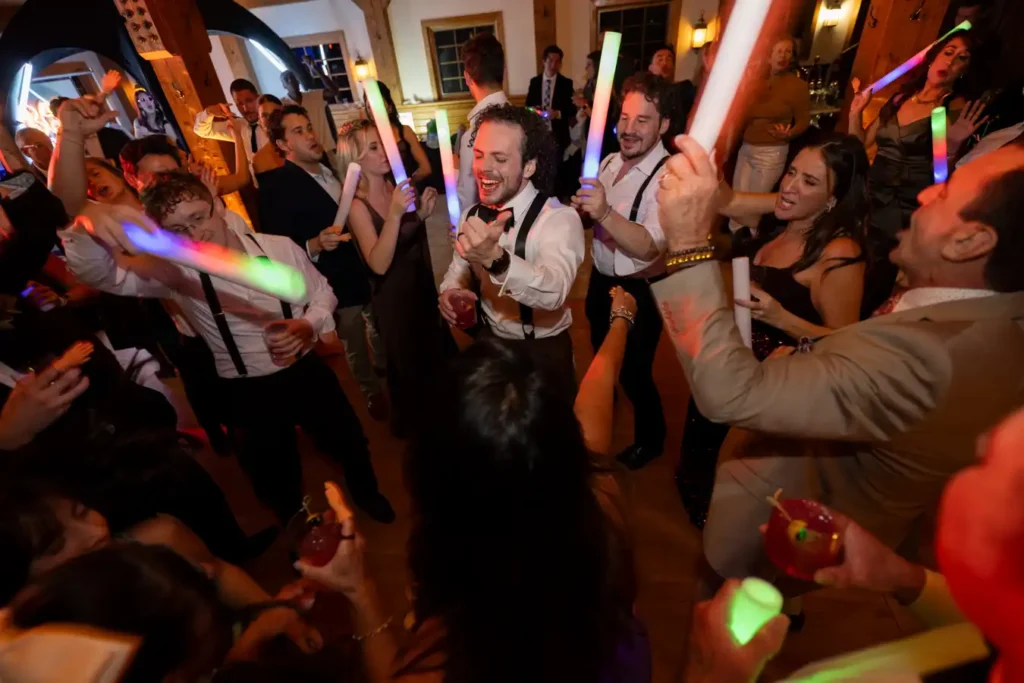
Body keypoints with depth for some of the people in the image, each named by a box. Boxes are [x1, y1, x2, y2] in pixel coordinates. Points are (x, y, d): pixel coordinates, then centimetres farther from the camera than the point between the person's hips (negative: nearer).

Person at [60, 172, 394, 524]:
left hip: (308, 371, 1)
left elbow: (322, 293, 0)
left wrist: (309, 325, -21)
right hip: (248, 391, 0)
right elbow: (96, 272, -22)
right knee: (277, 479, 20)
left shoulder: (280, 247, -11)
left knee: (349, 442, 21)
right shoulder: (174, 270, -11)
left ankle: (367, 493, 57)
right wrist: (87, 226, -44)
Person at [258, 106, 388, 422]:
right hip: (336, 286, -6)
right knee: (356, 348, 14)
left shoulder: (331, 167, 5)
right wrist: (315, 245, -37)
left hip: (368, 273, 6)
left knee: (383, 338, 22)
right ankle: (373, 393, 39)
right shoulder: (276, 186, -16)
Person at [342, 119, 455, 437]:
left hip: (424, 285, 7)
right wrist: (395, 213, -37)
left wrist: (422, 214, -5)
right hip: (394, 296, -7)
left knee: (439, 355, 23)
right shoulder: (357, 204, -18)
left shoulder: (397, 187, -1)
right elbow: (379, 264, -29)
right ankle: (412, 425, 40)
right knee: (409, 366, 12)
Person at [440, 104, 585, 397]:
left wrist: (495, 259, -61)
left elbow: (554, 291, -43)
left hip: (542, 352, -5)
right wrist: (449, 291, -17)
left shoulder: (560, 219, -26)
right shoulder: (471, 215, -4)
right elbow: (459, 266, 6)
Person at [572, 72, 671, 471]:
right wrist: (582, 209, -10)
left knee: (634, 371, 7)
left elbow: (647, 247, -36)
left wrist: (604, 213, -50)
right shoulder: (611, 161, 1)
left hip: (639, 291, -8)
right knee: (601, 354, 27)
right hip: (601, 279, 8)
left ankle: (650, 438, 37)